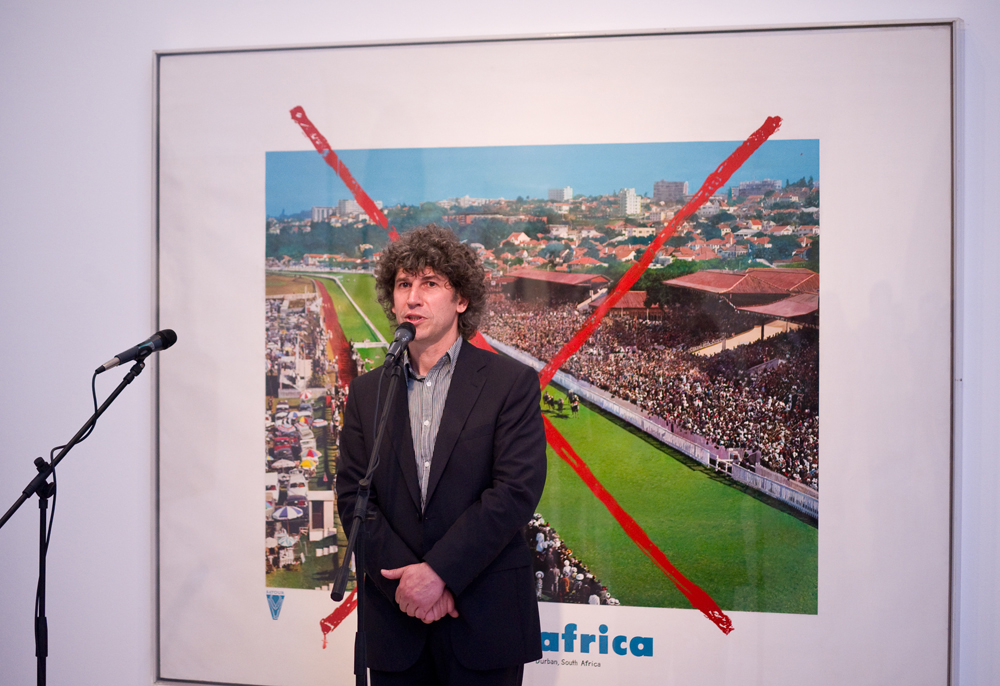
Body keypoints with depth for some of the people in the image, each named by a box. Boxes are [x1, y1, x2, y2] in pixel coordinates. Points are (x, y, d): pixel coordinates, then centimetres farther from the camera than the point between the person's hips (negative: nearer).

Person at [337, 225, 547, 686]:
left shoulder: (511, 382, -4)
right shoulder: (367, 392, 8)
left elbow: (517, 489, -12)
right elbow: (353, 497, 2)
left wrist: (439, 572, -17)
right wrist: (405, 579, -11)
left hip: (485, 618, -3)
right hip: (394, 617, 3)